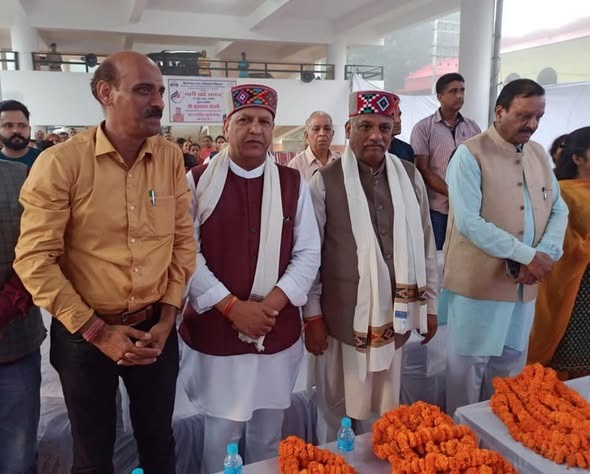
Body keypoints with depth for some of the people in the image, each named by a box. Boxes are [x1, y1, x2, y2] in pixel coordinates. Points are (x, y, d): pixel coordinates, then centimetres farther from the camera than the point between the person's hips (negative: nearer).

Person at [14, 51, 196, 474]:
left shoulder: (171, 157, -3)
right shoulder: (61, 163, -14)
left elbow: (183, 240, 1)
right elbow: (35, 258, -13)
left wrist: (167, 317, -5)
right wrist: (93, 329, -14)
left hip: (155, 328, 3)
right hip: (84, 334, -2)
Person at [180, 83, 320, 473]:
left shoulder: (293, 184, 2)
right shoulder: (198, 182, -4)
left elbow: (308, 254, 0)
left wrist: (270, 305, -12)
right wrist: (232, 307, -15)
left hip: (278, 333, 2)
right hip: (214, 331, -2)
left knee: (268, 437, 19)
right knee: (221, 436, 13)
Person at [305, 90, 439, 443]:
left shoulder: (410, 177, 4)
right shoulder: (326, 181, -7)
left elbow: (426, 242, 10)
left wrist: (430, 303, 11)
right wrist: (312, 315, -5)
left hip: (396, 314, 3)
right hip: (343, 316, -3)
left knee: (384, 408, 18)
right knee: (337, 408, 11)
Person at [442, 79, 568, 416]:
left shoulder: (539, 154, 9)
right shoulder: (470, 155, -12)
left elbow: (559, 209, 10)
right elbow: (469, 223, -20)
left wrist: (547, 254, -9)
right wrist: (528, 255, -18)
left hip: (524, 285, 6)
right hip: (478, 283, -6)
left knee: (511, 366, 19)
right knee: (469, 366, 8)